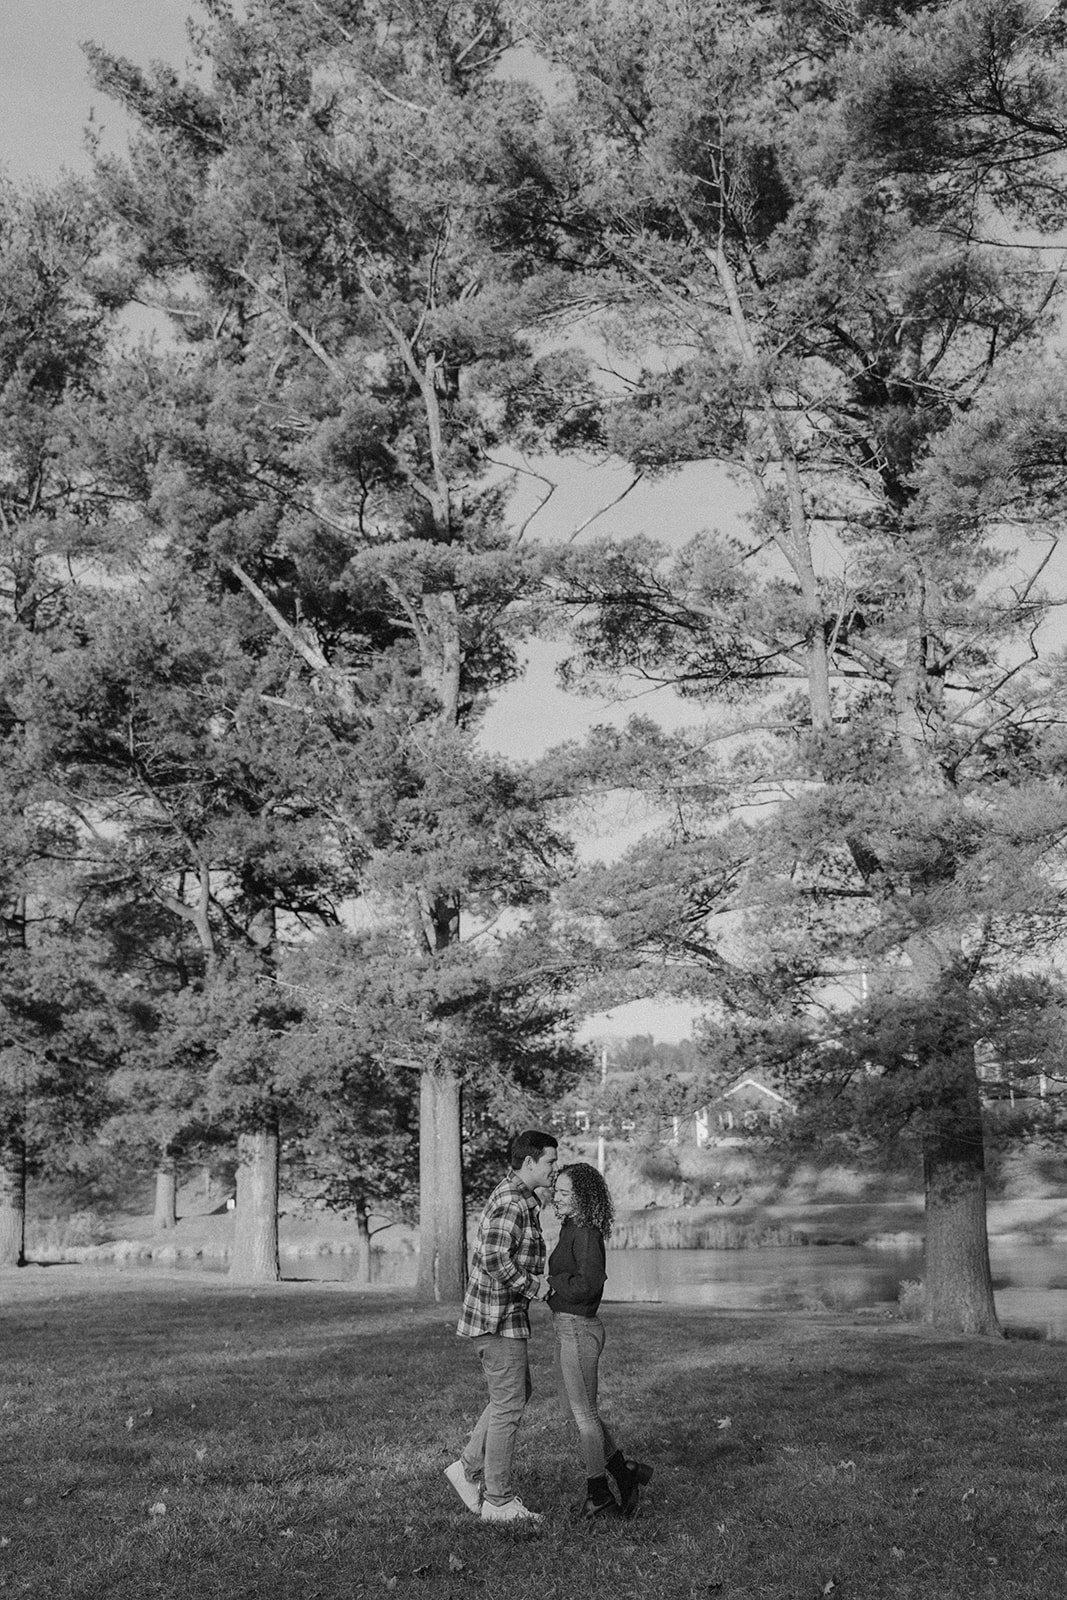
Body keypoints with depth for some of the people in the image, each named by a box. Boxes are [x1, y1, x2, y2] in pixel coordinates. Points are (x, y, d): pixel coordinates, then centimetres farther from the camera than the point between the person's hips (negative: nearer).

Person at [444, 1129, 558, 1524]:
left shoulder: (519, 1197, 14)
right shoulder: (512, 1203, -20)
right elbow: (495, 1258, -31)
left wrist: (534, 1281, 11)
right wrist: (532, 1286, -18)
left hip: (506, 1315, 10)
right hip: (499, 1317, -10)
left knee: (516, 1394, 20)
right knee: (508, 1406, -2)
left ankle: (469, 1468, 25)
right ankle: (498, 1501, 7)